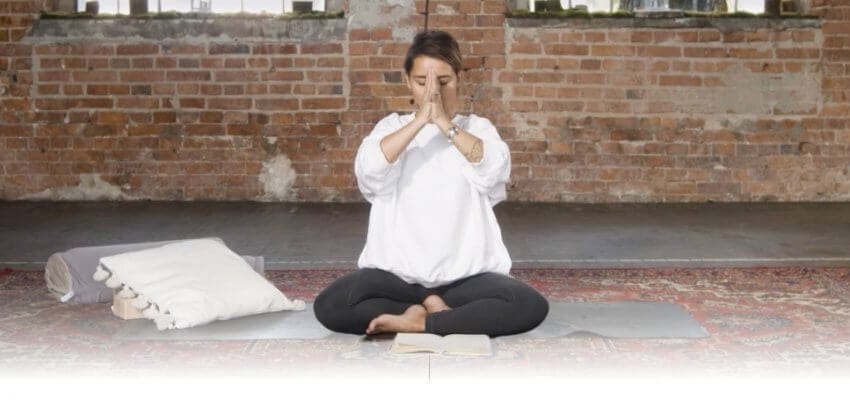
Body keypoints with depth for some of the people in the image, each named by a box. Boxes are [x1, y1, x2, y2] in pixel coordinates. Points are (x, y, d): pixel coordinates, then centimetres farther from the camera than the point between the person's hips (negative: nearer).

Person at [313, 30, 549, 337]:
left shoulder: (478, 127, 10)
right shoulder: (392, 126, 10)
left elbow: (494, 170, -13)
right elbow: (368, 171, -12)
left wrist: (444, 123, -17)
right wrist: (420, 120, -16)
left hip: (467, 275, 0)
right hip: (396, 274, 0)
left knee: (531, 306, -28)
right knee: (329, 305, -27)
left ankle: (419, 322, -19)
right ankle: (445, 313, -14)